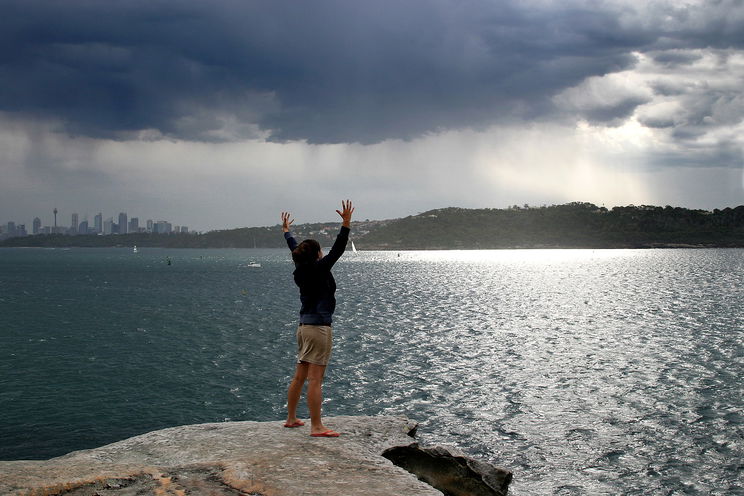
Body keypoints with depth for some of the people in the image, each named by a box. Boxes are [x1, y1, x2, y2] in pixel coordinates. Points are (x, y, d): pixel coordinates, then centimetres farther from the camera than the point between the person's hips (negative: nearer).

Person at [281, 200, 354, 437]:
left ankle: (291, 418, 25)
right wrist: (346, 224, -24)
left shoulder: (302, 270, 9)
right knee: (315, 379, -9)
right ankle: (316, 427, -8)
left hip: (304, 326, 9)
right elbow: (337, 250, -20)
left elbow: (295, 249, 25)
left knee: (299, 376, 16)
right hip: (318, 328, -9)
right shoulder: (319, 270, -12)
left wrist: (286, 231, 41)